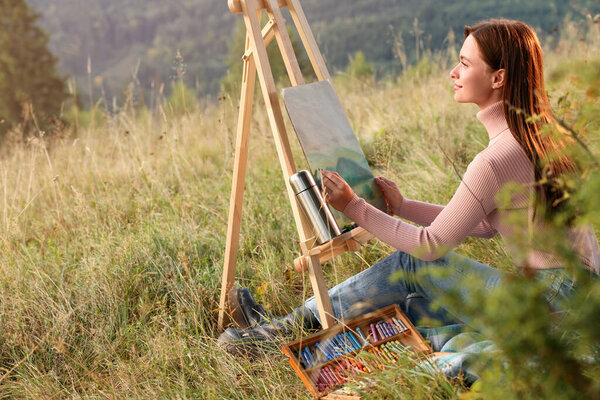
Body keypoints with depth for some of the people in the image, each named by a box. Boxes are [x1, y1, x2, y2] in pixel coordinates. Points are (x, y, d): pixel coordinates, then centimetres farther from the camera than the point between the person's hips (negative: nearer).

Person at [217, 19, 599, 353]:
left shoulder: (496, 160, -23)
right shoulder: (544, 132, 7)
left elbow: (433, 244, -13)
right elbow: (485, 225, 14)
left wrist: (354, 208, -5)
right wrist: (403, 207, 13)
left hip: (549, 303, -8)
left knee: (413, 264, -3)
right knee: (409, 299, 6)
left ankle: (285, 328, 6)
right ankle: (287, 324, 10)